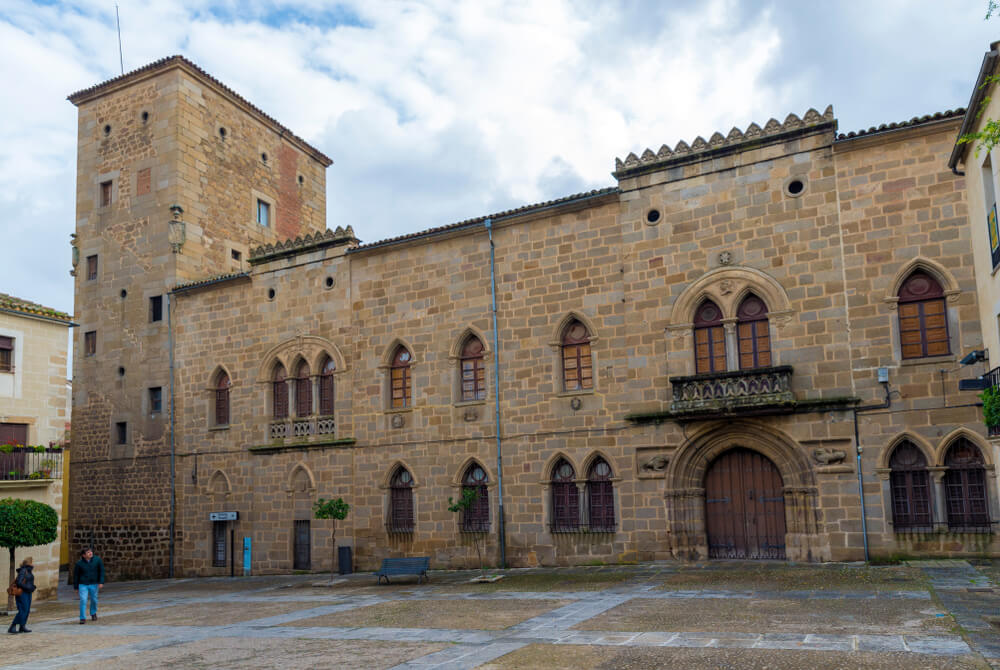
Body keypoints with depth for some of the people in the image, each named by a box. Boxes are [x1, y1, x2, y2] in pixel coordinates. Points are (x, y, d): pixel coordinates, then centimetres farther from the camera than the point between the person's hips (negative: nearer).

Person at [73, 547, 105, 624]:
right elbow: (76, 575, 2)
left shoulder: (97, 560, -8)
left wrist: (101, 582, -11)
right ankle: (83, 618, -2)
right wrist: (76, 587, 5)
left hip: (94, 584, 1)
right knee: (83, 600, -11)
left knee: (94, 600, 14)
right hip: (83, 585, -1)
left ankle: (93, 613, 40)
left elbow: (101, 571, -3)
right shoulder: (79, 563, -9)